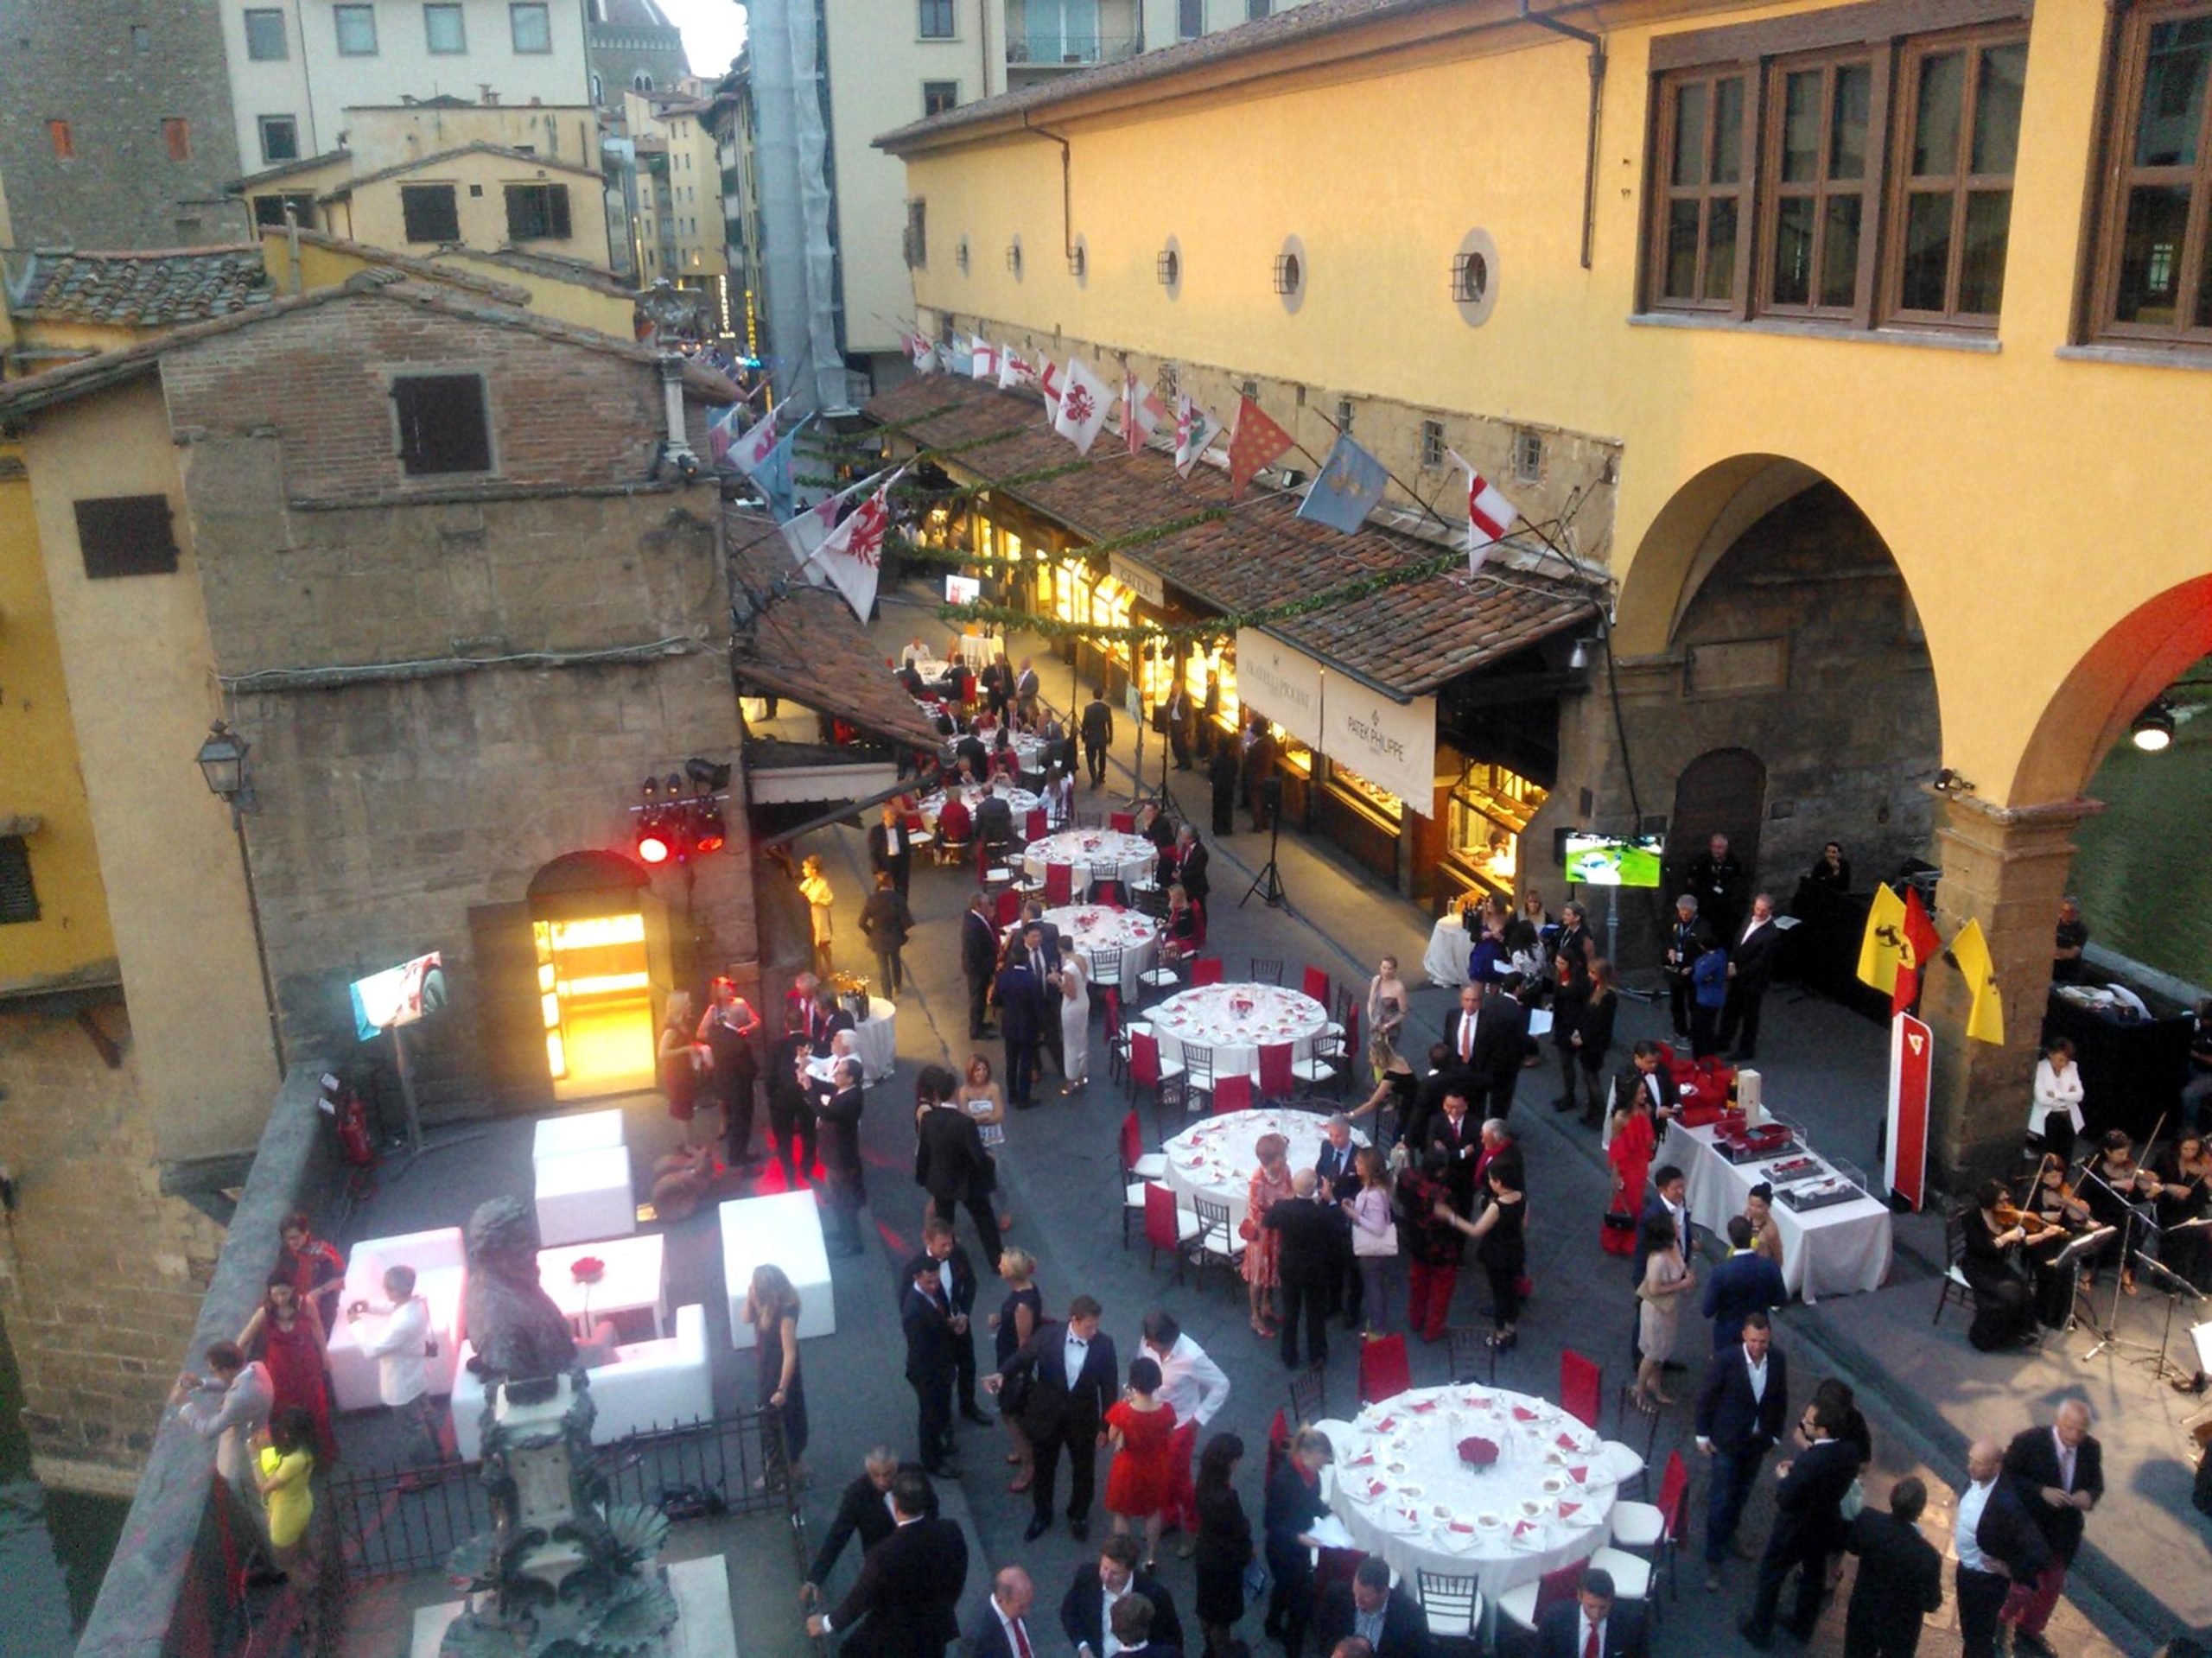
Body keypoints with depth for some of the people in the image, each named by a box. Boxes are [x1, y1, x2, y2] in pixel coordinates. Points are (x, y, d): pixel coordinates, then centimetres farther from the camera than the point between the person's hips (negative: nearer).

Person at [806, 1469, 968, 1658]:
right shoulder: (950, 1532, -21)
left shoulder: (884, 1555, -36)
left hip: (897, 1638, -4)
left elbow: (860, 1598, -19)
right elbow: (958, 1580, -3)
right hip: (938, 1627, 4)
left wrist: (828, 1623, 0)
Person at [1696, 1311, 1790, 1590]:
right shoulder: (1726, 1360, -24)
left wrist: (1775, 1435, 8)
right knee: (1722, 1500, -1)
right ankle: (1713, 1561, 10)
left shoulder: (1778, 1359, -12)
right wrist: (1703, 1435, -7)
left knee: (1741, 1494, 20)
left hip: (1758, 1441, 4)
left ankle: (1729, 1533, 46)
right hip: (1727, 1440, -4)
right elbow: (1706, 1396, -12)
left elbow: (1781, 1398, 4)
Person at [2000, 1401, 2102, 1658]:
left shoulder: (2091, 1448, -11)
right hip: (2028, 1530, -5)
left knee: (2052, 1587, 22)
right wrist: (2041, 1492, -31)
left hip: (2064, 1531, 5)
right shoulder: (2028, 1442, -25)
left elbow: (2096, 1483, 3)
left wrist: (2090, 1495, -21)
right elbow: (2005, 1477, -18)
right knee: (2024, 1588, 2)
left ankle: (2028, 1632, 48)